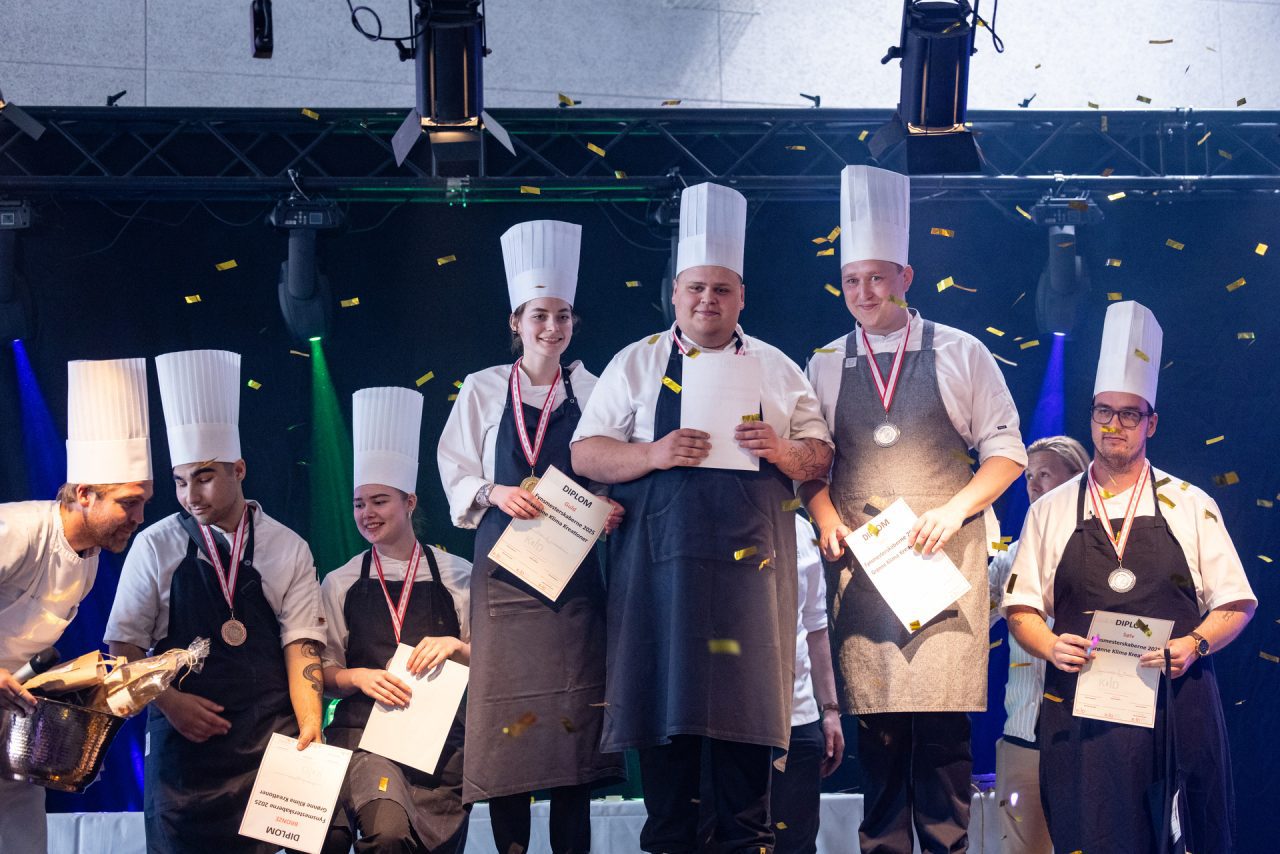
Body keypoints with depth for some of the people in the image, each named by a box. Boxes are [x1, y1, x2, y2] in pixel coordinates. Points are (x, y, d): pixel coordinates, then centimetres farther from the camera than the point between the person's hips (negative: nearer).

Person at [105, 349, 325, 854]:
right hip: (183, 739, 0)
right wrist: (170, 702, -11)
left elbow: (301, 646, 0)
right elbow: (123, 647, 5)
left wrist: (309, 728, -13)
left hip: (270, 745, 0)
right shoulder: (155, 547, 3)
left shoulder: (288, 550, 4)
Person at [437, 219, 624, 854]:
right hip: (504, 564, -1)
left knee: (574, 707, -3)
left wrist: (612, 507, -9)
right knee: (507, 710, -5)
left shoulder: (590, 391, 8)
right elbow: (455, 474, 7)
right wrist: (494, 494, -12)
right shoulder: (484, 390, 6)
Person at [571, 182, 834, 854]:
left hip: (749, 565, 1)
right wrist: (654, 454, -14)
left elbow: (819, 457, 10)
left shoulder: (776, 370, 13)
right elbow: (586, 453, 3)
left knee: (745, 696, 0)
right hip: (660, 564, -1)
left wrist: (779, 450, -11)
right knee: (666, 698, -1)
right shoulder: (637, 364, 9)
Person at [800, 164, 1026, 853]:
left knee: (943, 718, -6)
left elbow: (1005, 451, 4)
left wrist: (955, 510, -9)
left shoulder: (961, 355, 4)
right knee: (876, 720, 1)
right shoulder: (826, 366, 11)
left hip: (944, 556, -2)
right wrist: (826, 520, -3)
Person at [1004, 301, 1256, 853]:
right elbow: (1022, 609, 11)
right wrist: (1052, 647, -9)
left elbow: (1235, 604, 8)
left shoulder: (1190, 506, 9)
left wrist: (1194, 643, -11)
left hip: (1177, 701, 0)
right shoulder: (1051, 512, 11)